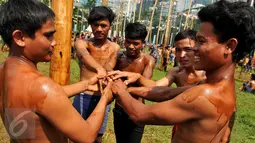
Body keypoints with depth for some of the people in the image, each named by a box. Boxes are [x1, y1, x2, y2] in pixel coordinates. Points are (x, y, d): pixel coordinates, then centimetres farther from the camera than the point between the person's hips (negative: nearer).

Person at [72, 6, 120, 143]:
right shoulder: (82, 43, -5)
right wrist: (99, 68, -51)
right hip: (83, 97, -1)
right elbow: (84, 56, -29)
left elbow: (109, 69, -16)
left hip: (102, 98, 2)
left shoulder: (115, 48, 1)